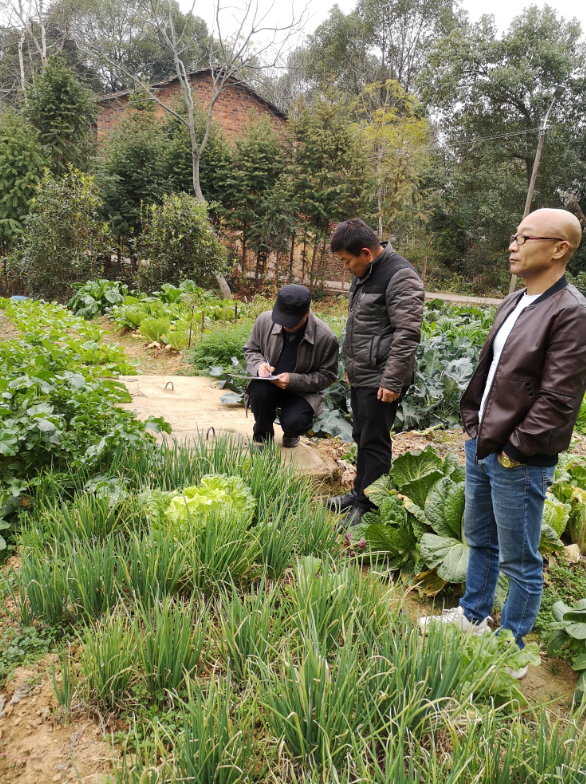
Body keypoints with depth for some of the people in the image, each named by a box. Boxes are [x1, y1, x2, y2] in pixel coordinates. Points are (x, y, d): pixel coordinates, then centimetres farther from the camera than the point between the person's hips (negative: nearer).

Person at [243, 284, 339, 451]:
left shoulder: (326, 337, -19)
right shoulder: (265, 320, -11)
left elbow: (327, 376, -8)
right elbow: (250, 350, 7)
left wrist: (293, 381, -23)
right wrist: (259, 365, -19)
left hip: (301, 391, -2)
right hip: (269, 383, 2)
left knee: (295, 424, -30)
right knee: (259, 391, -33)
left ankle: (290, 434, 14)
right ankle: (262, 437, -2)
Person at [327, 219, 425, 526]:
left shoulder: (400, 277, -17)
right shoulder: (364, 273, 13)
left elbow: (407, 334, -22)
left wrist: (392, 381, -22)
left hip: (380, 379, -10)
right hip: (361, 374, 10)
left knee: (374, 442, -1)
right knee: (361, 436, 18)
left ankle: (367, 504, 11)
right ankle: (359, 491, 33)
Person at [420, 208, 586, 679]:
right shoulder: (512, 304, 9)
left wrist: (514, 450, -16)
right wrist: (472, 426, 9)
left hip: (518, 463, -8)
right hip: (480, 447, 8)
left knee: (519, 562, 9)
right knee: (480, 540, 24)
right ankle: (473, 616, 44)